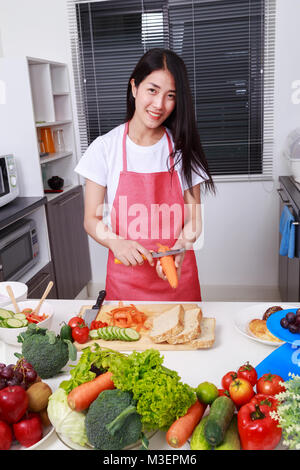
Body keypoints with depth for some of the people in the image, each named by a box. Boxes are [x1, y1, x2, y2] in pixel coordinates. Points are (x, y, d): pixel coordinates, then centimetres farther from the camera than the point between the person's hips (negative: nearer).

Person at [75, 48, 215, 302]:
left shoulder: (182, 148, -3)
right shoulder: (105, 147, -6)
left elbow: (193, 219, -1)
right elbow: (92, 219, -3)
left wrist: (179, 250, -21)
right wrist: (116, 242, -23)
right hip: (125, 278, -1)